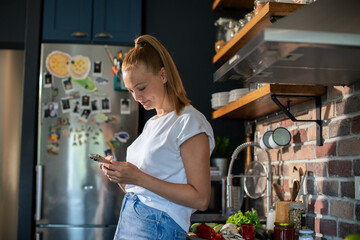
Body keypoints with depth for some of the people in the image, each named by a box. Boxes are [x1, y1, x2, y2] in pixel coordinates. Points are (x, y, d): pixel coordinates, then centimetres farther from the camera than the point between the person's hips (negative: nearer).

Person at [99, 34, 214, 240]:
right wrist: (119, 176, -1)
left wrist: (139, 178, -19)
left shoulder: (189, 121, -9)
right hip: (129, 220, 7)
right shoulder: (151, 124, 17)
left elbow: (200, 198, -16)